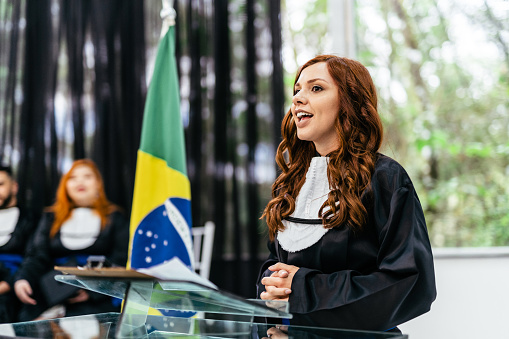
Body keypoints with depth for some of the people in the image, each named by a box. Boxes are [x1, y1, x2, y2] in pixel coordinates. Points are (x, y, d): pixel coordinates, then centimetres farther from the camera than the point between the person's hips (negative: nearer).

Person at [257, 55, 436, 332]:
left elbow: (410, 281, -12)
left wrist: (303, 288, -12)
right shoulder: (291, 181, 14)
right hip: (290, 331, 4)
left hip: (356, 331, -4)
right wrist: (272, 286, -3)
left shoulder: (384, 177, -6)